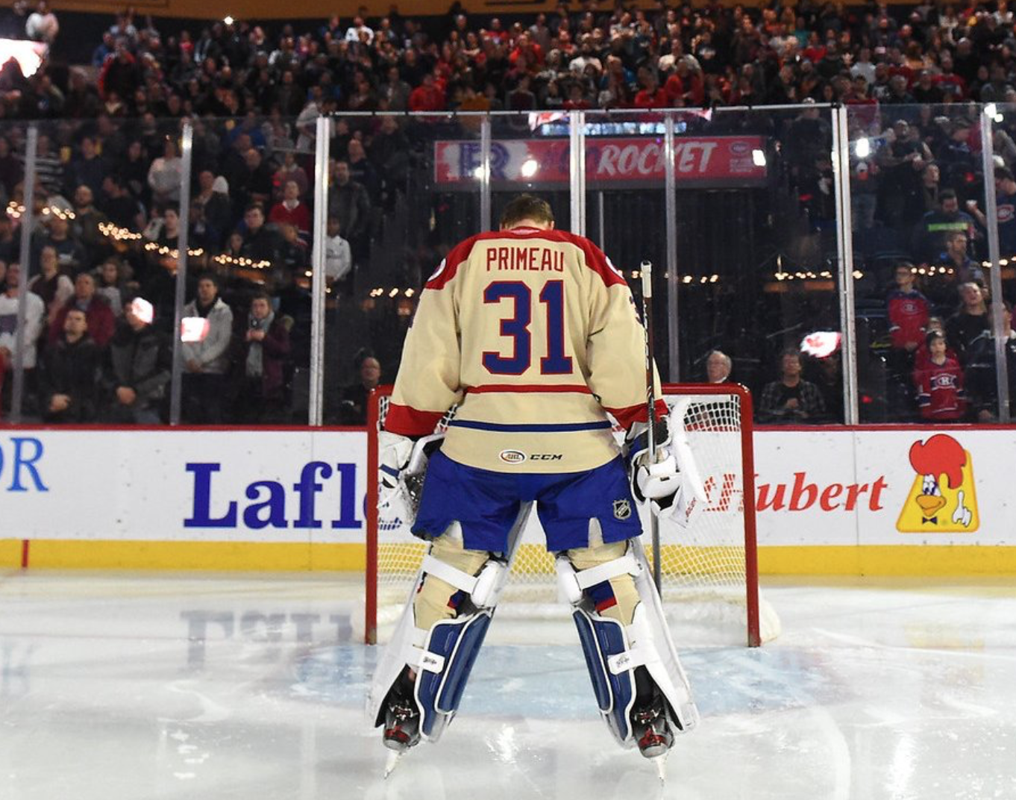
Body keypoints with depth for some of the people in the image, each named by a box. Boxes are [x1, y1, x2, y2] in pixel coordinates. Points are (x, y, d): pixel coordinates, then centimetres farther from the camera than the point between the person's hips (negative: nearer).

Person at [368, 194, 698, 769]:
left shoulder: (462, 260, 12)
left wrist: (398, 451, 11)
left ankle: (405, 715, 19)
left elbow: (425, 366, 6)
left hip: (481, 441, 1)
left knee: (453, 574, 13)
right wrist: (653, 448, 5)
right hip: (577, 442, 0)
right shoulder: (590, 261, 10)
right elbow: (628, 361, 2)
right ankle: (647, 718, 14)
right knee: (610, 574, 11)